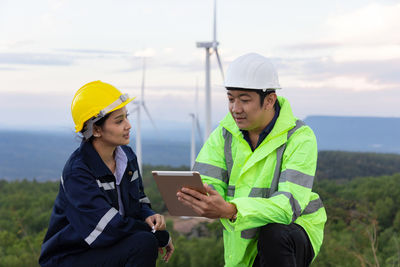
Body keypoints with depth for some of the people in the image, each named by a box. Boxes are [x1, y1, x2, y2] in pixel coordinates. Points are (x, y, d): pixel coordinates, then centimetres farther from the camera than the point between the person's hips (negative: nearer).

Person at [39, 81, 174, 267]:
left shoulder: (127, 156, 2)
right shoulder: (77, 172, -21)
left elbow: (139, 201, 15)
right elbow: (111, 228, -27)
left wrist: (148, 216, -10)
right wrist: (161, 236, -17)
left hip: (108, 251, 8)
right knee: (144, 244, -27)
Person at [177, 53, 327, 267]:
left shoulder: (300, 138, -18)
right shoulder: (223, 134, -2)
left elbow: (289, 205, -31)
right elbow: (205, 183, -11)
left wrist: (229, 211, -47)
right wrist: (193, 198, -38)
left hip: (295, 231, -5)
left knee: (273, 234, -36)